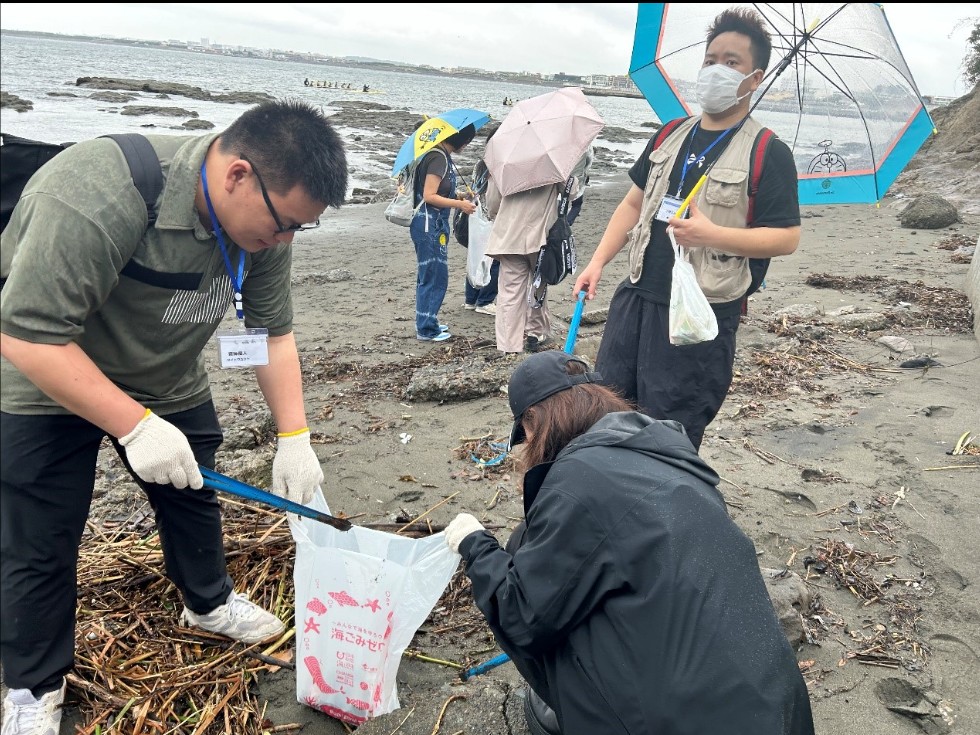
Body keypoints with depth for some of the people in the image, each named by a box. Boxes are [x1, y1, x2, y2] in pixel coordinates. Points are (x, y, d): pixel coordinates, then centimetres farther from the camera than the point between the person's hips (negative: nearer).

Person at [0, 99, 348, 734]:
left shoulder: (263, 216, -16)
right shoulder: (100, 197, -38)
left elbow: (274, 332, -9)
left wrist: (295, 438, -14)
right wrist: (136, 426, -36)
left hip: (167, 382, 6)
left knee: (193, 497, 16)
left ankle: (209, 602, 43)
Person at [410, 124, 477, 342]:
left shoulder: (441, 155, 13)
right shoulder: (438, 157, -16)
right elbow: (429, 196, -21)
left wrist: (457, 198, 11)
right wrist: (459, 204, -16)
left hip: (435, 223, 10)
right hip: (429, 224, -10)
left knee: (429, 275, 16)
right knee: (435, 276, -4)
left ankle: (426, 323, 27)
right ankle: (426, 329, 4)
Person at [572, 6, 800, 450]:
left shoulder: (767, 153, -6)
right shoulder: (671, 135, 12)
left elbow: (787, 238, -10)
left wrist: (712, 234, -23)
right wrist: (598, 262, 5)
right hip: (636, 297, 6)